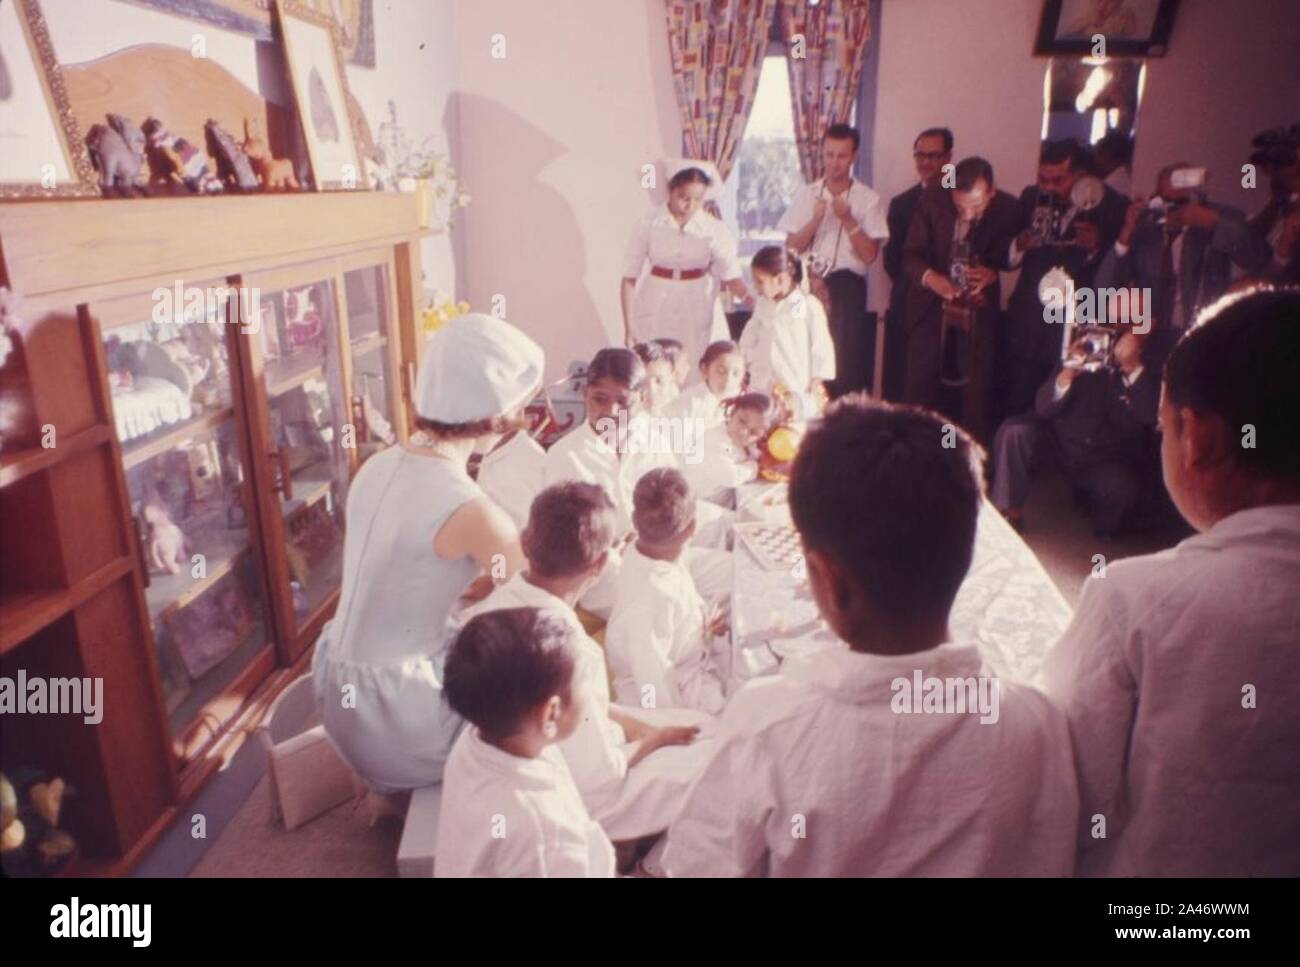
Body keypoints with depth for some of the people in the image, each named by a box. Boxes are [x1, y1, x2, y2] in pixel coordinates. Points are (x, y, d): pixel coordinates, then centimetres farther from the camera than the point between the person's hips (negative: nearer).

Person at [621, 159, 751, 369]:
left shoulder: (714, 228, -8)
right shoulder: (648, 223, -10)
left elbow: (731, 275, -10)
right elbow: (630, 276, -7)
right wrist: (629, 326, -9)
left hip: (698, 307, 1)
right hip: (657, 305, -1)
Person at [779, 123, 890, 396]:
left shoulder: (867, 199, 3)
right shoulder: (806, 194, 9)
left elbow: (869, 254, -4)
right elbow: (790, 248, 3)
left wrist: (848, 220, -13)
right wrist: (816, 219, -10)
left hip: (846, 286, -1)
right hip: (807, 285, 2)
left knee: (845, 359, -7)